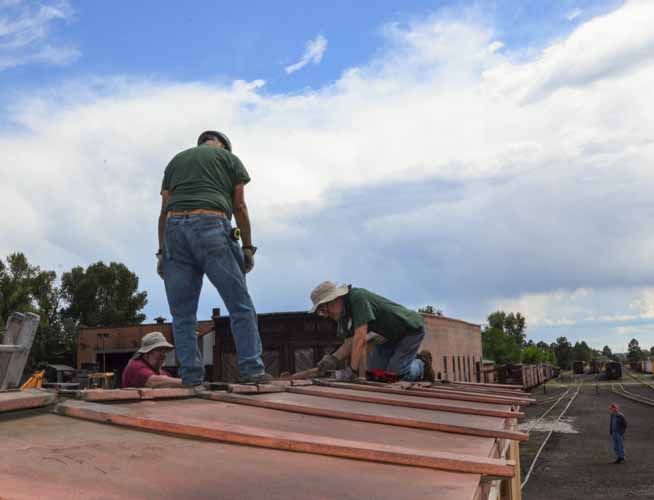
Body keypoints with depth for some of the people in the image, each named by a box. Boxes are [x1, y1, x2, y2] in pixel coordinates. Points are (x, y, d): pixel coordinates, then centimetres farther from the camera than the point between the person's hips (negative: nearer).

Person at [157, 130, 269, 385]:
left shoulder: (175, 161, 29)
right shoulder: (229, 158, 19)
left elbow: (164, 211, 20)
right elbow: (239, 207, 9)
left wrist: (161, 253, 18)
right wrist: (247, 247, 9)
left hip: (174, 228, 4)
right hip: (211, 226, -4)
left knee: (182, 313, 5)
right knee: (240, 305, -1)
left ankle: (191, 377, 2)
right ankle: (252, 369, -6)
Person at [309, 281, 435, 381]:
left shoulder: (358, 297, -32)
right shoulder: (342, 314, -4)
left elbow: (361, 338, -36)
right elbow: (351, 341, -2)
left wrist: (352, 370, -34)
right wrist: (334, 357, -18)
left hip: (411, 328, -9)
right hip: (392, 335, 9)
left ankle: (422, 364, 14)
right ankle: (412, 359, 23)